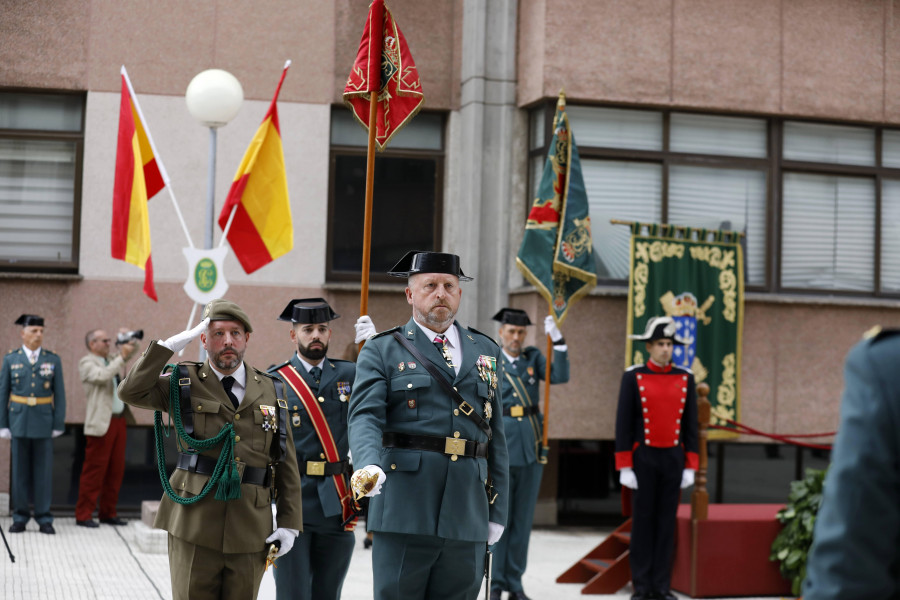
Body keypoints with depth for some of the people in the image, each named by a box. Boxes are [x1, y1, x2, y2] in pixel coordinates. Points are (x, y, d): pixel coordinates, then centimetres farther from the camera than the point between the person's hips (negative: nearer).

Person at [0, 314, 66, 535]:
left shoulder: (53, 360, 4)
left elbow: (59, 394, 3)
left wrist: (59, 424, -3)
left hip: (44, 423, 0)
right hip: (19, 421, 0)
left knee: (44, 471, 1)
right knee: (20, 470, 4)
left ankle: (44, 518, 6)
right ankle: (20, 518, 11)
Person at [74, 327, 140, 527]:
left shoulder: (111, 361, 18)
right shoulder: (86, 363, -3)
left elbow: (132, 351, 29)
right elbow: (103, 375, -22)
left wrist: (128, 341, 9)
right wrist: (121, 357, -19)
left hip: (119, 420, 8)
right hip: (101, 423, -8)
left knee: (116, 469, 8)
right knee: (94, 470, -5)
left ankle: (108, 513, 16)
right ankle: (83, 515, 1)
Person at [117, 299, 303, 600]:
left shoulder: (271, 392, 9)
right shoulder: (184, 384, 5)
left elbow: (287, 464, 9)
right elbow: (131, 391, -12)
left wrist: (289, 524, 3)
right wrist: (173, 343, -12)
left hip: (250, 530, 2)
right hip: (194, 528, -2)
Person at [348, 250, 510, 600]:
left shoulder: (485, 352, 16)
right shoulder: (382, 351, 5)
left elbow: (496, 437, 15)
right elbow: (365, 417, -9)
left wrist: (497, 512, 11)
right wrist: (371, 466, -30)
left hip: (466, 517, 3)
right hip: (404, 513, -3)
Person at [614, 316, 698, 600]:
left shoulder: (686, 378, 4)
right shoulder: (633, 377, -4)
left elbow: (690, 425, 6)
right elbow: (623, 424, -5)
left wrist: (691, 467, 2)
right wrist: (624, 467, -9)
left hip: (674, 459, 3)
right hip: (643, 458, -2)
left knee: (666, 521, 5)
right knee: (642, 521, 2)